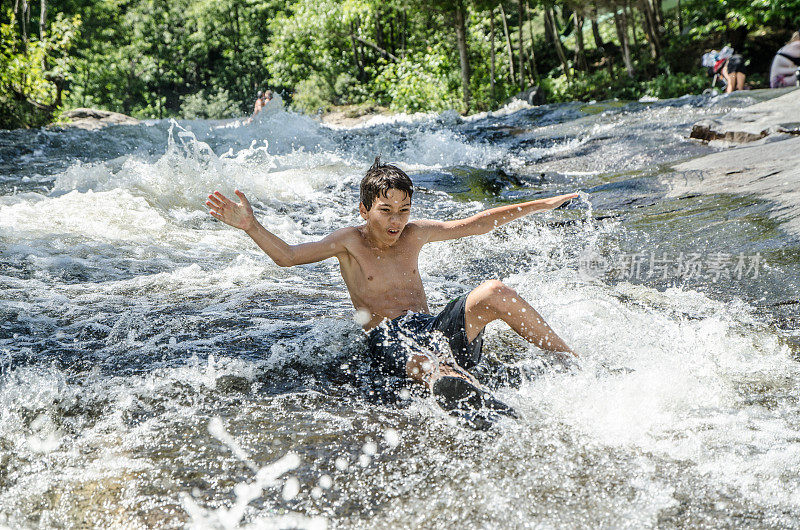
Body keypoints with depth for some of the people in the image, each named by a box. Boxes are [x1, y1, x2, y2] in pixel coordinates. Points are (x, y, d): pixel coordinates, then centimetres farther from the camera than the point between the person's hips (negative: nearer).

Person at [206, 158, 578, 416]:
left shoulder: (414, 234, 19)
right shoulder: (350, 241, 7)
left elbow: (475, 225, 23)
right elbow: (287, 256, -4)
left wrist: (540, 205, 23)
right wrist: (251, 227, -22)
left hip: (435, 327, 5)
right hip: (388, 338, -5)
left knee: (493, 292, -23)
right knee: (422, 361, -43)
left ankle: (573, 363, -16)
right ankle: (460, 389, -80)